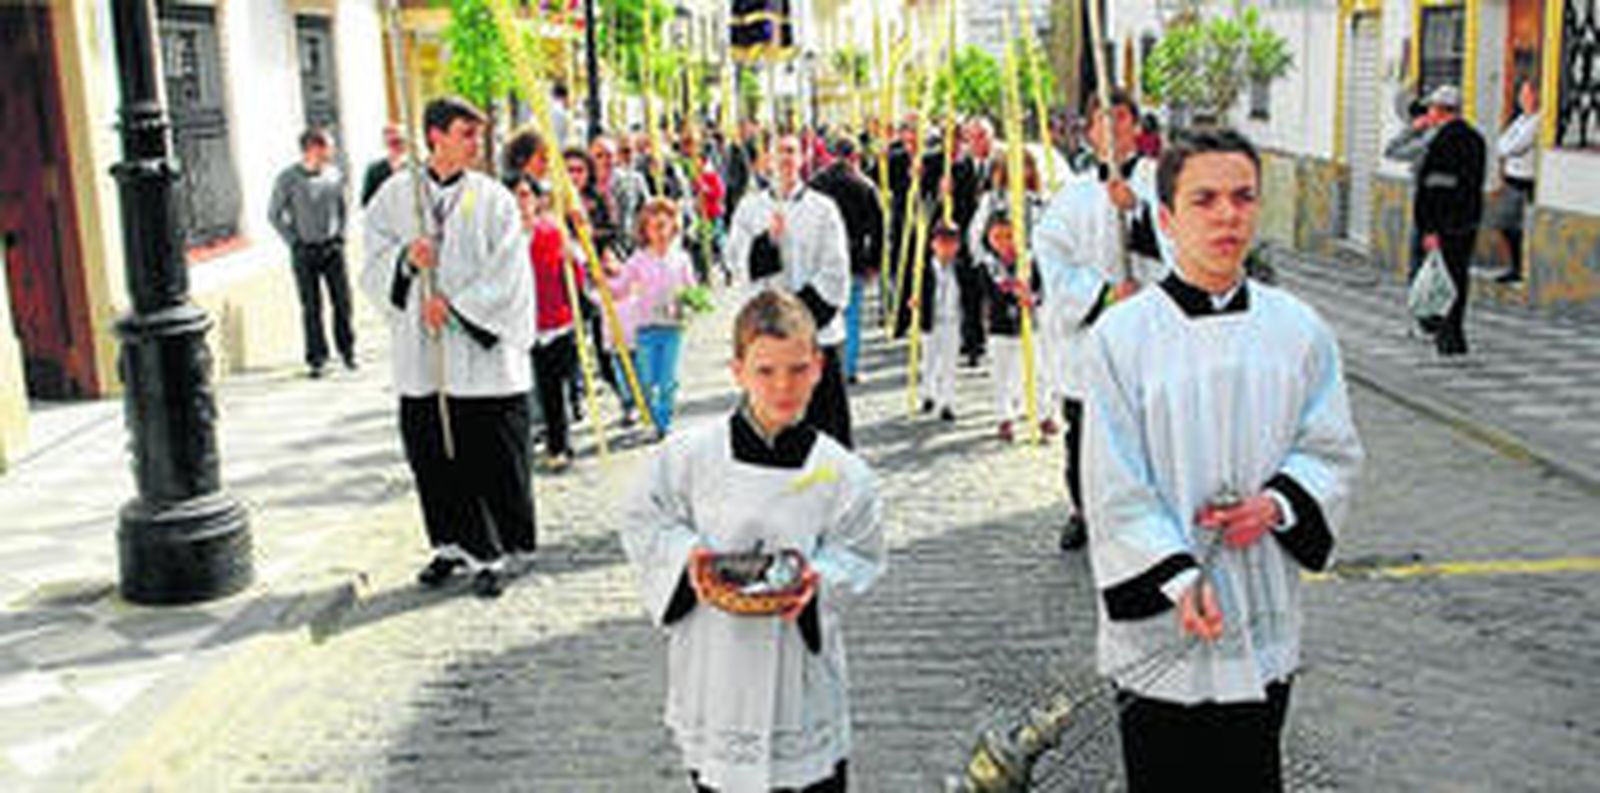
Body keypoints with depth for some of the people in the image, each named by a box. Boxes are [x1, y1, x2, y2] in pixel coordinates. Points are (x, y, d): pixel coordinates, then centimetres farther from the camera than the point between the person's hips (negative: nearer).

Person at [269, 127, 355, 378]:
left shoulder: (334, 174, 2)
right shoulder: (288, 179, -8)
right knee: (311, 307, 2)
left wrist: (340, 234, 9)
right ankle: (317, 358, 10)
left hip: (332, 247, 3)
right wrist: (294, 241, -3)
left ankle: (347, 350, 19)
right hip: (305, 251, -2)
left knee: (342, 301, 3)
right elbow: (274, 214, 1)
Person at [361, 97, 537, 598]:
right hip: (421, 356, 3)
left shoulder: (493, 199, 1)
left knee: (492, 458, -1)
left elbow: (505, 276, -4)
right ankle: (455, 545, 25)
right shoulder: (396, 196, 7)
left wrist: (455, 305, -11)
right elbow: (374, 265, 7)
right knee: (434, 457, 9)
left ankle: (491, 554, 10)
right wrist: (405, 259, -12)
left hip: (484, 354, -2)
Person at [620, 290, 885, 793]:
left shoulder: (841, 472, -8)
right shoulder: (689, 455, -9)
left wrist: (819, 577, -17)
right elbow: (642, 524, 3)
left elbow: (863, 557, 2)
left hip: (801, 661, 0)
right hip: (714, 659, 0)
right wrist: (687, 555, -15)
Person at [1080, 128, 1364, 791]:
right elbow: (1114, 489, -10)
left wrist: (1277, 502, -12)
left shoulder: (1298, 329, 1)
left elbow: (1334, 453, 8)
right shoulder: (1121, 335, -10)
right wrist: (1177, 579, -20)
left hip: (1264, 619, 3)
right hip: (1157, 618, -3)